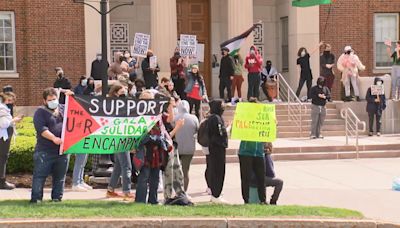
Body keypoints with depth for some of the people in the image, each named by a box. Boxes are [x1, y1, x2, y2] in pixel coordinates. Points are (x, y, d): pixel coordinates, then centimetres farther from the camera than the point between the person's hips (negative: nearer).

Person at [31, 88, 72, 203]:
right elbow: (41, 129, -14)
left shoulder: (64, 108, 15)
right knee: (40, 175, -3)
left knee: (60, 176, 10)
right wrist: (54, 138, -26)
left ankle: (57, 197, 19)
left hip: (63, 150, 5)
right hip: (45, 151, -5)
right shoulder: (40, 112, -1)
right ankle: (36, 198, 1)